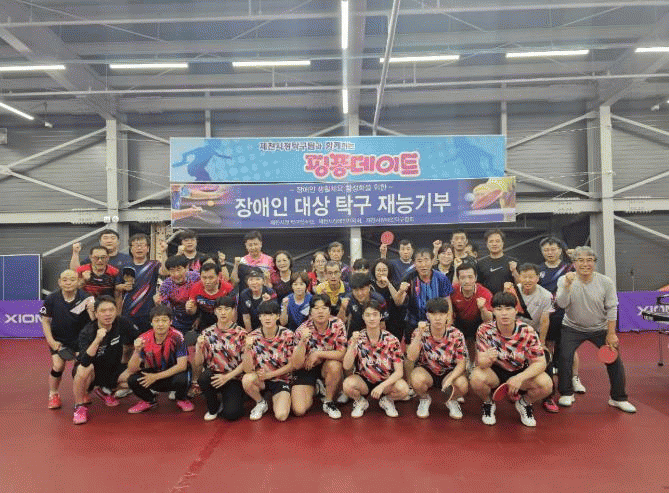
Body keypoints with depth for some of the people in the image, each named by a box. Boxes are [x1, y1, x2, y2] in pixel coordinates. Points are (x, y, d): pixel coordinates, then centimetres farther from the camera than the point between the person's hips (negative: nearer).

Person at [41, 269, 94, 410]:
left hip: (80, 338, -1)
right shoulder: (52, 299, -11)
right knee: (58, 366, -11)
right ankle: (53, 395, 17)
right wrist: (51, 341, -7)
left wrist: (91, 310, -45)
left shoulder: (85, 298, -18)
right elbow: (45, 321, 0)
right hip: (58, 339, 1)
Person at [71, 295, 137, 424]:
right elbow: (84, 362, -40)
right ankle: (80, 405, -9)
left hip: (113, 369, 4)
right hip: (91, 372, -4)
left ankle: (106, 391, 12)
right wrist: (97, 340, -50)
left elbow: (136, 340, 6)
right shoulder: (86, 332, -25)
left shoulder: (123, 324, -16)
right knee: (84, 368, -36)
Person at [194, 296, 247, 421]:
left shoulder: (241, 334, -1)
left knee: (231, 414, -23)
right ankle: (213, 408, -2)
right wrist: (199, 347, -16)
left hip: (234, 378, -2)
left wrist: (227, 377, -16)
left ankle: (230, 400, 15)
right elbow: (197, 363, 2)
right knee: (204, 377, -32)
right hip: (213, 376, 3)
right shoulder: (207, 333, 5)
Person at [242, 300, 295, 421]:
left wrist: (269, 374, -14)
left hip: (281, 379, -1)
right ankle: (261, 403, 0)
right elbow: (248, 369, -15)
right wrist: (247, 348, -31)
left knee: (281, 415, -24)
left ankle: (276, 399, 13)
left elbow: (292, 365, -5)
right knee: (247, 379, -32)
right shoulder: (253, 337, -8)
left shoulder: (287, 335, -10)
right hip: (260, 379, 2)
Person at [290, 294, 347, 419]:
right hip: (306, 369, -1)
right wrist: (303, 341, -35)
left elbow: (342, 354, -20)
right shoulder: (303, 330, -17)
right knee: (299, 410, -16)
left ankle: (329, 402, -8)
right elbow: (296, 365, -20)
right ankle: (314, 390, 17)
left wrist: (317, 354, -25)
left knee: (335, 365, -34)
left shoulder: (337, 325, -15)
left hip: (327, 366, 1)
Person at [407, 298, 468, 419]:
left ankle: (452, 401, 9)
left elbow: (461, 363, -12)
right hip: (426, 371, 0)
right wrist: (419, 334, -35)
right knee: (417, 379, -34)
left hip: (449, 372, 1)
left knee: (462, 385, -30)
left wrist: (450, 379, -30)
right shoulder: (420, 332, -14)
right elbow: (411, 357, -24)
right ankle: (424, 399, 5)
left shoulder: (456, 335, -13)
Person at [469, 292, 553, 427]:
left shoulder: (527, 331, -17)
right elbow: (480, 362, -22)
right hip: (495, 371, -1)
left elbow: (540, 363, -16)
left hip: (521, 372, 1)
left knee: (546, 384, -26)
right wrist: (487, 360, -49)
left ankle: (524, 403, 10)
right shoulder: (485, 330, -19)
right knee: (476, 378, -33)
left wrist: (520, 378, -33)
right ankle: (488, 403, 4)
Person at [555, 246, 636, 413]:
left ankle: (618, 398, 17)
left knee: (614, 360, -3)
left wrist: (611, 334, -8)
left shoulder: (605, 282, -10)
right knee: (564, 357, -14)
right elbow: (562, 304, -23)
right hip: (573, 328, -1)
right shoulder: (565, 280, -12)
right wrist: (568, 285, -36)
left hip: (600, 329, 1)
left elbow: (611, 309, -6)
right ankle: (566, 394, 8)